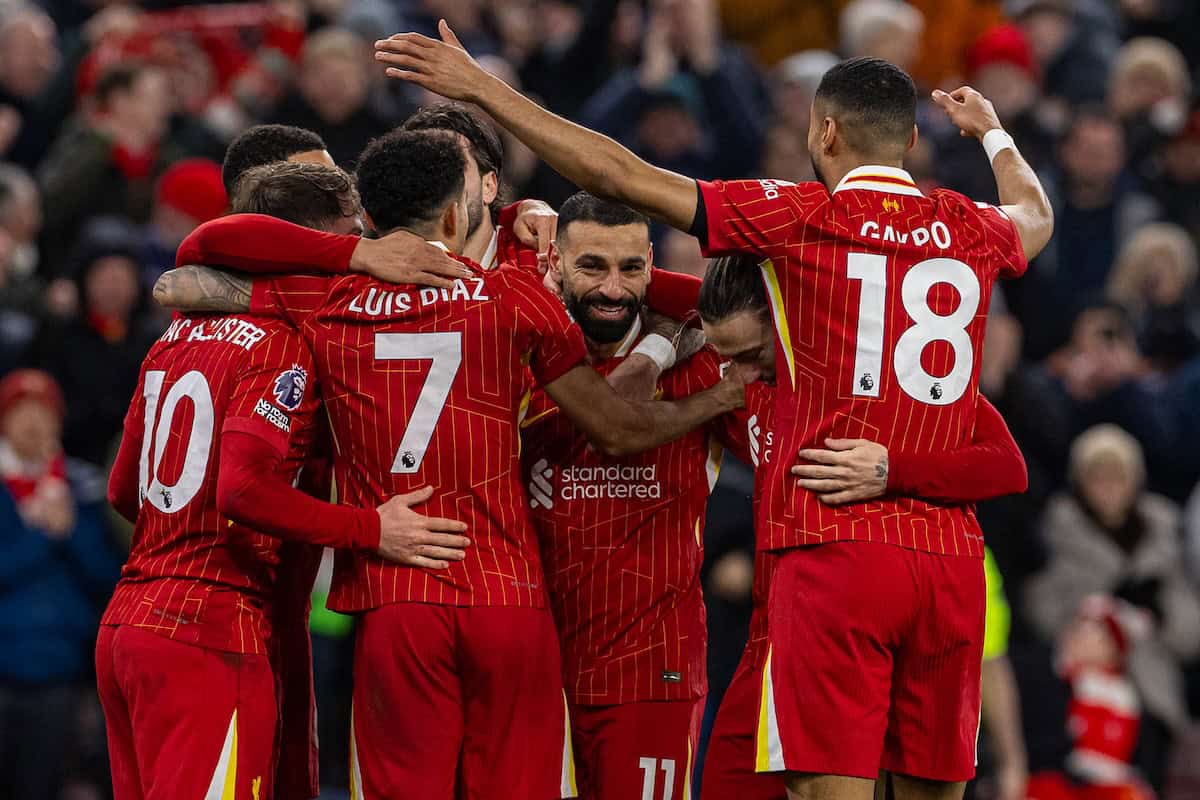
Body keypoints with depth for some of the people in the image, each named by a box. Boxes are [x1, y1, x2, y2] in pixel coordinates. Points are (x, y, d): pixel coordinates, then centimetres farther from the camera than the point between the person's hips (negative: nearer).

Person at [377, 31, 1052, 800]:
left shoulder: (802, 218, -2)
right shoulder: (972, 231, 11)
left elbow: (621, 176, -3)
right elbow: (1036, 216, 38)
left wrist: (482, 89, 5)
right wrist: (993, 131, 59)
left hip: (833, 549, -4)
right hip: (951, 555, 4)